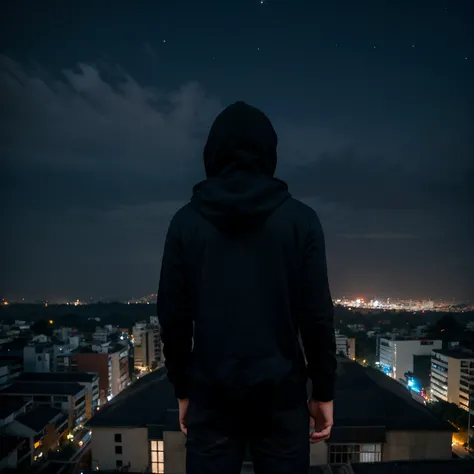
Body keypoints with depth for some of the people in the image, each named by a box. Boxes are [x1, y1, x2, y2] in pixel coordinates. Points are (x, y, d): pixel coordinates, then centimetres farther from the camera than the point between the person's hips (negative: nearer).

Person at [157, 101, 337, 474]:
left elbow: (173, 316, 0)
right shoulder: (300, 219, -5)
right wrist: (324, 391, 5)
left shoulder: (186, 222, -2)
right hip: (281, 392, 0)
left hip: (212, 393, 1)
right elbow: (317, 314, -6)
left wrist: (183, 388, 11)